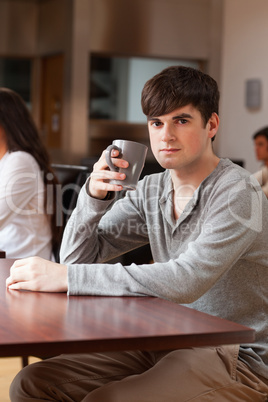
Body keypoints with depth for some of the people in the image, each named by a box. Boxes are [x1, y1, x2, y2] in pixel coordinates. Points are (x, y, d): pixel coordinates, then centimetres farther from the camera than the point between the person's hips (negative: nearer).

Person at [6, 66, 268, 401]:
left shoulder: (237, 192, -15)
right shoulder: (151, 191, 7)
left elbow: (186, 280, -29)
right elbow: (77, 257, 7)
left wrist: (65, 277, -30)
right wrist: (95, 195, -13)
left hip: (237, 358, -6)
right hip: (168, 344, 7)